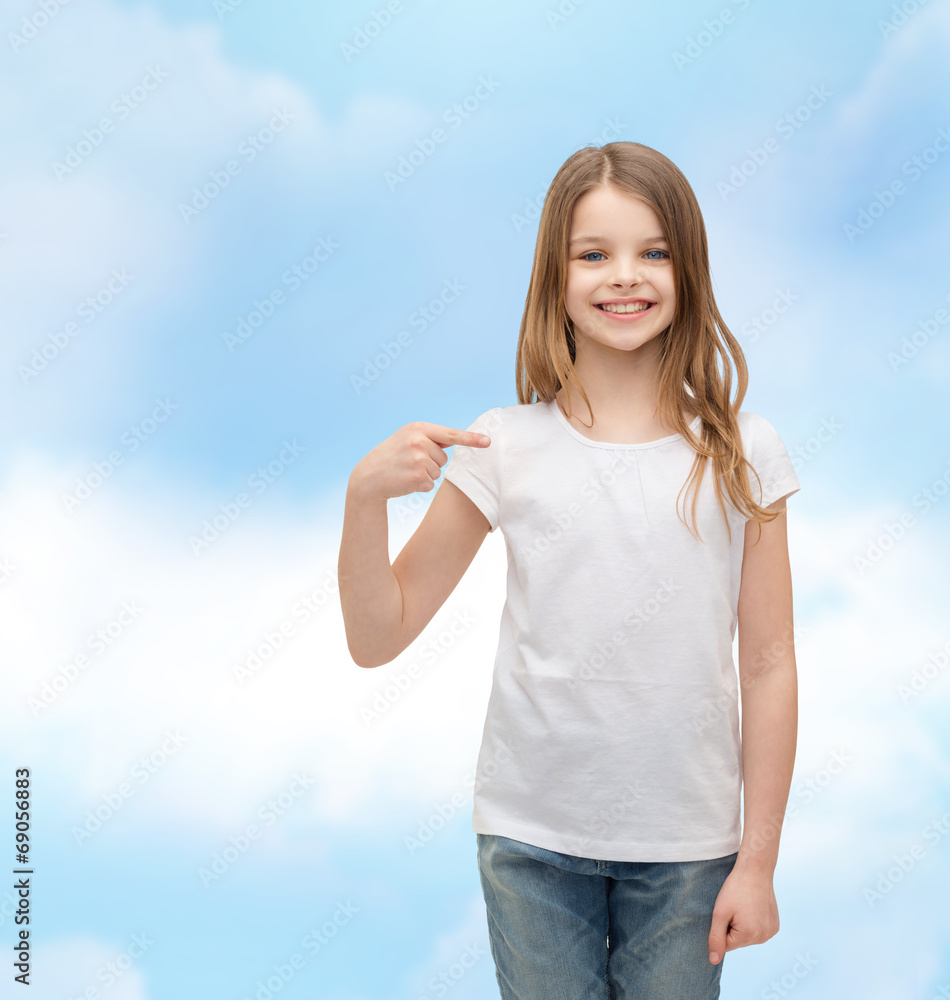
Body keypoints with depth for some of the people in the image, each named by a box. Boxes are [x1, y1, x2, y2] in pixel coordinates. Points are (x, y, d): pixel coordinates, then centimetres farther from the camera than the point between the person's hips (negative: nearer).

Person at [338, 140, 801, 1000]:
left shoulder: (740, 453, -5)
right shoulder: (505, 448, -6)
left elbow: (769, 666, -1)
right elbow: (377, 638, -4)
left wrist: (758, 863, -1)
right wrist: (366, 493, -19)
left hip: (686, 844, 0)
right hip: (532, 838, 0)